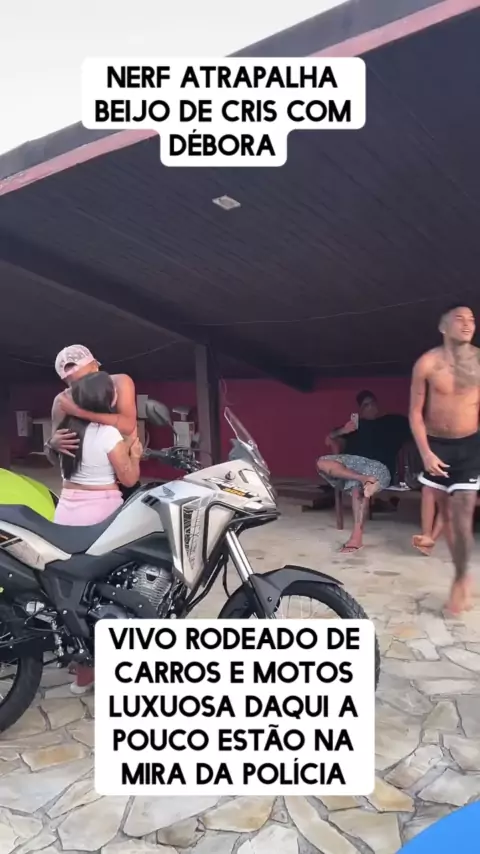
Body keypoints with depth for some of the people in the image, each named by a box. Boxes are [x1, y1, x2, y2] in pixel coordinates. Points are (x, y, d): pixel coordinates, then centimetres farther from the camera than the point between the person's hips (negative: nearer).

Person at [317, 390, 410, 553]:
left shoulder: (394, 422, 24)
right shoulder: (356, 424, 31)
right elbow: (329, 439, 23)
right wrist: (342, 431, 5)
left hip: (379, 466, -4)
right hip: (352, 462, 4)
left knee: (357, 486, -38)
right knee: (322, 463, -24)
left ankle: (357, 537, -46)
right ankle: (365, 479, -35)